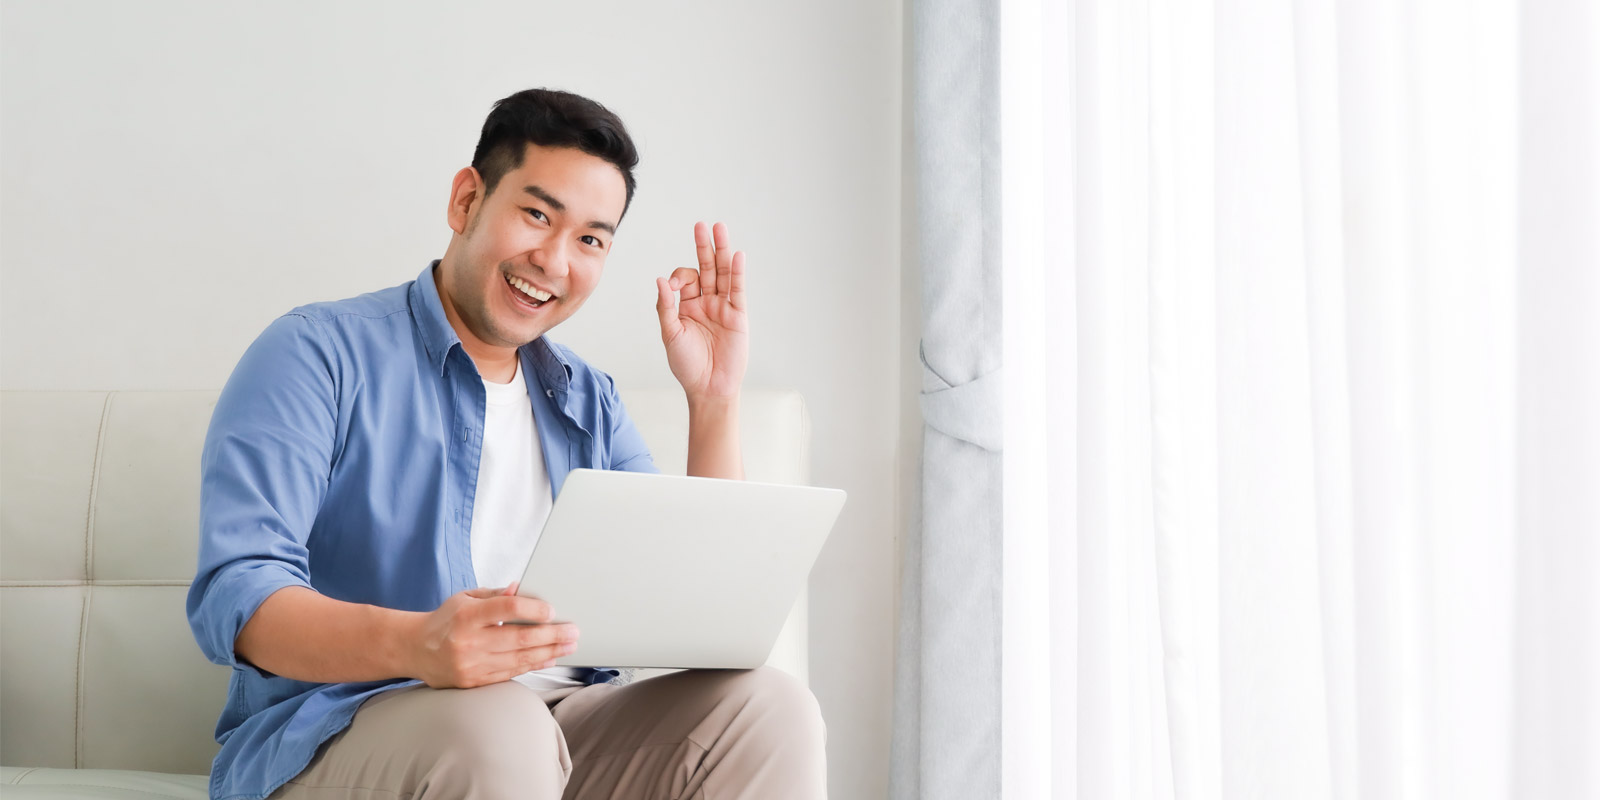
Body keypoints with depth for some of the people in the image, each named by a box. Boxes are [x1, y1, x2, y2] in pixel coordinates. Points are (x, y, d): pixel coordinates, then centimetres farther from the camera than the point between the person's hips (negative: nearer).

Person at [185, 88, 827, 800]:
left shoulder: (588, 401, 19)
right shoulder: (317, 354, 1)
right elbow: (233, 596, -12)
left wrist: (713, 401, 4)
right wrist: (415, 644, -32)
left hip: (566, 730, 5)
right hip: (339, 734, -5)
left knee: (770, 708, -18)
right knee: (494, 727, -37)